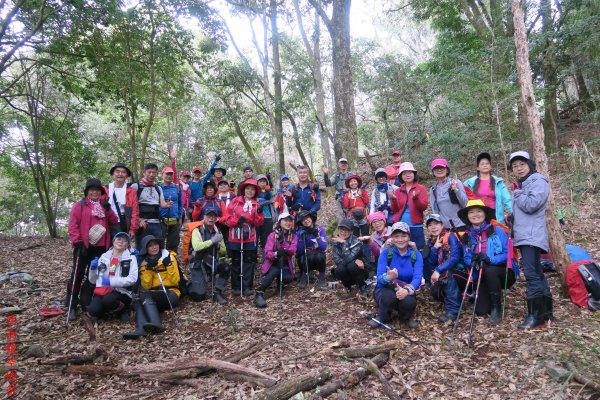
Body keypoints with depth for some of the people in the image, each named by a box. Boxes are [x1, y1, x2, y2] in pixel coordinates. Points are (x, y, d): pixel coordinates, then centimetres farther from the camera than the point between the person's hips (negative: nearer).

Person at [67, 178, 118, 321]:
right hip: (84, 246, -5)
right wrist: (77, 242, -16)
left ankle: (86, 301, 23)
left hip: (101, 247, 5)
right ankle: (71, 306, 3)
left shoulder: (103, 206, 15)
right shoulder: (79, 205, -1)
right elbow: (73, 225, -8)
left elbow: (114, 222, 7)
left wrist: (108, 210, -7)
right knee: (77, 275, -3)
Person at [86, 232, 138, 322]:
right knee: (93, 311, -26)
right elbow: (93, 280, 14)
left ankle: (123, 310, -2)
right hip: (101, 291, 3)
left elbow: (132, 279, -13)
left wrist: (111, 281, -19)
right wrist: (93, 269, -5)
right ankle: (103, 310, 10)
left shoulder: (131, 258, 1)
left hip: (121, 292, -2)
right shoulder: (104, 256, 13)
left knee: (108, 300, -34)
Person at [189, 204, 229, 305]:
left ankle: (217, 292, -10)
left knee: (225, 267, -29)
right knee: (199, 296, -15)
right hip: (199, 265, -4)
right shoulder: (197, 230, -6)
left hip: (213, 264, 4)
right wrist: (212, 241, -26)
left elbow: (224, 251, 11)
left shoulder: (218, 232, 8)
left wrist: (218, 246, -10)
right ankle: (192, 285, 20)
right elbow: (196, 247, -24)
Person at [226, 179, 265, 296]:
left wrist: (259, 213, -14)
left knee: (249, 262, 2)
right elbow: (228, 218, -2)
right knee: (236, 262, 7)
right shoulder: (235, 201, 0)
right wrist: (237, 221, -20)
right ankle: (236, 287, 16)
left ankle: (247, 287, 10)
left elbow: (258, 223, 2)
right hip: (235, 237, -1)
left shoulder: (256, 204, 6)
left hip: (250, 238, 2)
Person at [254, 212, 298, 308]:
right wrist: (276, 254, -35)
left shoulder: (293, 236, 4)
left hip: (285, 264, 2)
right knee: (275, 271, -35)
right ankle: (259, 294, -32)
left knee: (288, 278, -27)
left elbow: (292, 250, -14)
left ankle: (280, 283, 11)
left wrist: (283, 241, -27)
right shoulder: (273, 235, -5)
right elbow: (267, 253, -14)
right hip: (273, 263, -2)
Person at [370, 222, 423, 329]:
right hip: (385, 289, -1)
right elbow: (379, 277, -19)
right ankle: (382, 316, 0)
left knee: (409, 302, -32)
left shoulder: (416, 255, -5)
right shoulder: (386, 252, -10)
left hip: (405, 291, 1)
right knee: (390, 297, -35)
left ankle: (406, 317, 6)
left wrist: (407, 290, -39)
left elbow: (417, 278, -18)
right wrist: (388, 277, -44)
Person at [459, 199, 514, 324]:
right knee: (480, 311, -11)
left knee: (489, 271, -37)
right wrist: (473, 261, -24)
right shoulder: (467, 236, 1)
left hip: (503, 272, -3)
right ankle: (492, 298, 26)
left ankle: (497, 308, -15)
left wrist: (490, 259, -32)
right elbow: (466, 258, -1)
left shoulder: (497, 230, -11)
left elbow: (507, 253, -16)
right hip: (482, 277, 3)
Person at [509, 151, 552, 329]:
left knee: (531, 274, -14)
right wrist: (511, 217, 10)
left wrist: (516, 193, -6)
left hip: (532, 236, -10)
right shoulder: (521, 184, 21)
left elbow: (530, 205, -21)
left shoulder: (538, 181, -7)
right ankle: (546, 312, 20)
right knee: (537, 274, 13)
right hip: (523, 235, 10)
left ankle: (536, 316, -11)